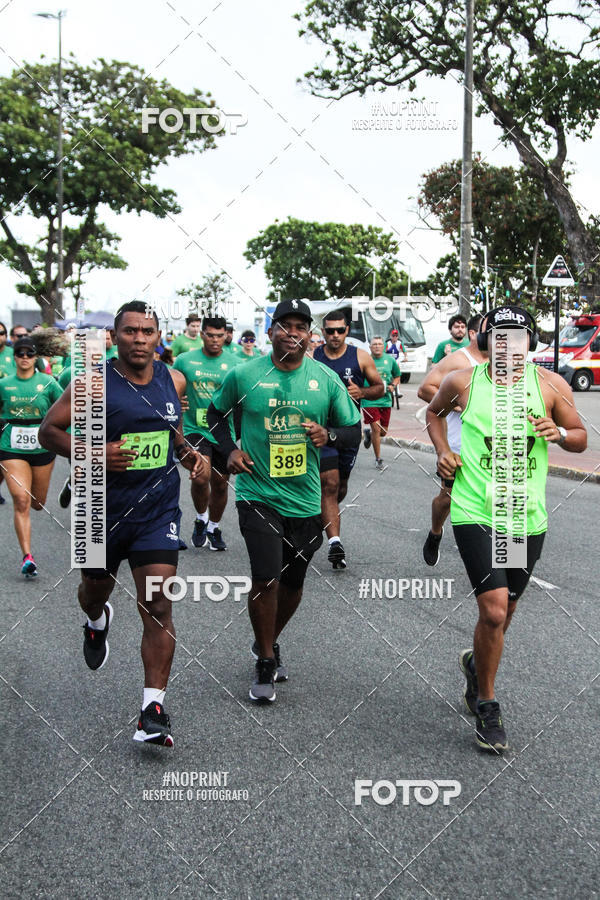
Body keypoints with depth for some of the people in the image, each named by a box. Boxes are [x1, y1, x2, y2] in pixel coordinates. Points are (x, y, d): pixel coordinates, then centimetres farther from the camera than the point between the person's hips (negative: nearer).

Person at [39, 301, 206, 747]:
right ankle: (97, 621, 60)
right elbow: (49, 431, -8)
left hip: (158, 513, 1)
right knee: (95, 590, 21)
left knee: (158, 606, -9)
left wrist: (188, 453, 2)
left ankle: (153, 709, -5)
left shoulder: (173, 380, 2)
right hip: (104, 510, -1)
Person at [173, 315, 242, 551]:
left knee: (220, 484, 11)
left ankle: (214, 528, 34)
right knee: (201, 476, -21)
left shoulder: (234, 363, 0)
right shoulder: (185, 360, 0)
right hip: (195, 430, -2)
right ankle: (201, 519, 8)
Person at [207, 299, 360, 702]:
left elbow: (355, 431, 6)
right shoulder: (244, 375, -4)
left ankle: (269, 642, 41)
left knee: (294, 582, 14)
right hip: (258, 494, -3)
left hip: (305, 498, 3)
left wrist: (329, 434, -15)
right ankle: (266, 662, 9)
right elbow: (216, 412, 14)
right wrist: (229, 449, -1)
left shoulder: (326, 379, 0)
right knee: (266, 579, -11)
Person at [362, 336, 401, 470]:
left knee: (383, 432, 9)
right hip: (369, 400, -4)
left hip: (385, 400, 4)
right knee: (376, 429, -9)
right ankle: (378, 459, 5)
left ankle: (368, 432, 43)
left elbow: (397, 376, 19)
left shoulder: (390, 360, 5)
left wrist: (392, 385, -1)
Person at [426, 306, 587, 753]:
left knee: (503, 612, 15)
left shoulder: (550, 385, 1)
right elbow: (434, 412, 20)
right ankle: (487, 707, 5)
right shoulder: (463, 382, -1)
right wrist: (443, 451, 4)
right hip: (475, 512, -3)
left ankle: (475, 662, 47)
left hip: (527, 517, 3)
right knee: (494, 610, -14)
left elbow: (581, 439, 9)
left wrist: (559, 432, -13)